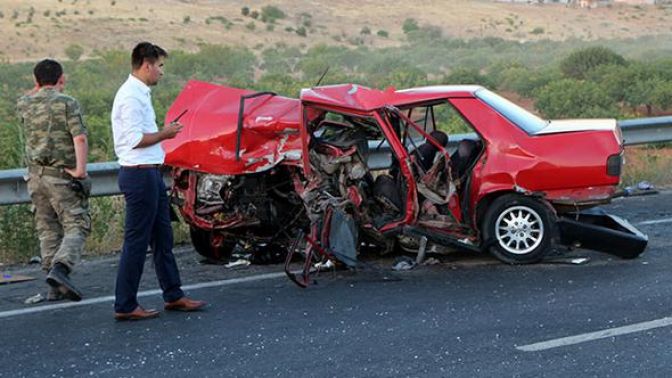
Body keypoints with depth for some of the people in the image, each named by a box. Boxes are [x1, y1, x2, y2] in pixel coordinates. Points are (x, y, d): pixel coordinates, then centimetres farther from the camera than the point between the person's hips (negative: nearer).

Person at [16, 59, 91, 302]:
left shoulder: (23, 105, 7)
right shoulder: (67, 103, -7)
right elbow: (80, 138, -18)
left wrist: (39, 89, 27)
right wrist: (81, 169, -19)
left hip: (35, 176, 5)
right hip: (62, 176, -5)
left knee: (48, 229, 10)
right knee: (76, 225, -2)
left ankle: (56, 287, 9)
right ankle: (60, 269, -24)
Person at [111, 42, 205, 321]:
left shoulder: (139, 94, 17)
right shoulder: (131, 96, -16)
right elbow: (135, 139, -22)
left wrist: (162, 132, 12)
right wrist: (164, 134, -11)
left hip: (150, 174, 11)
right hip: (140, 175, -11)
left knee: (162, 238, 15)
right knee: (136, 242, -5)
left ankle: (173, 296, 24)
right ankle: (125, 306, 2)